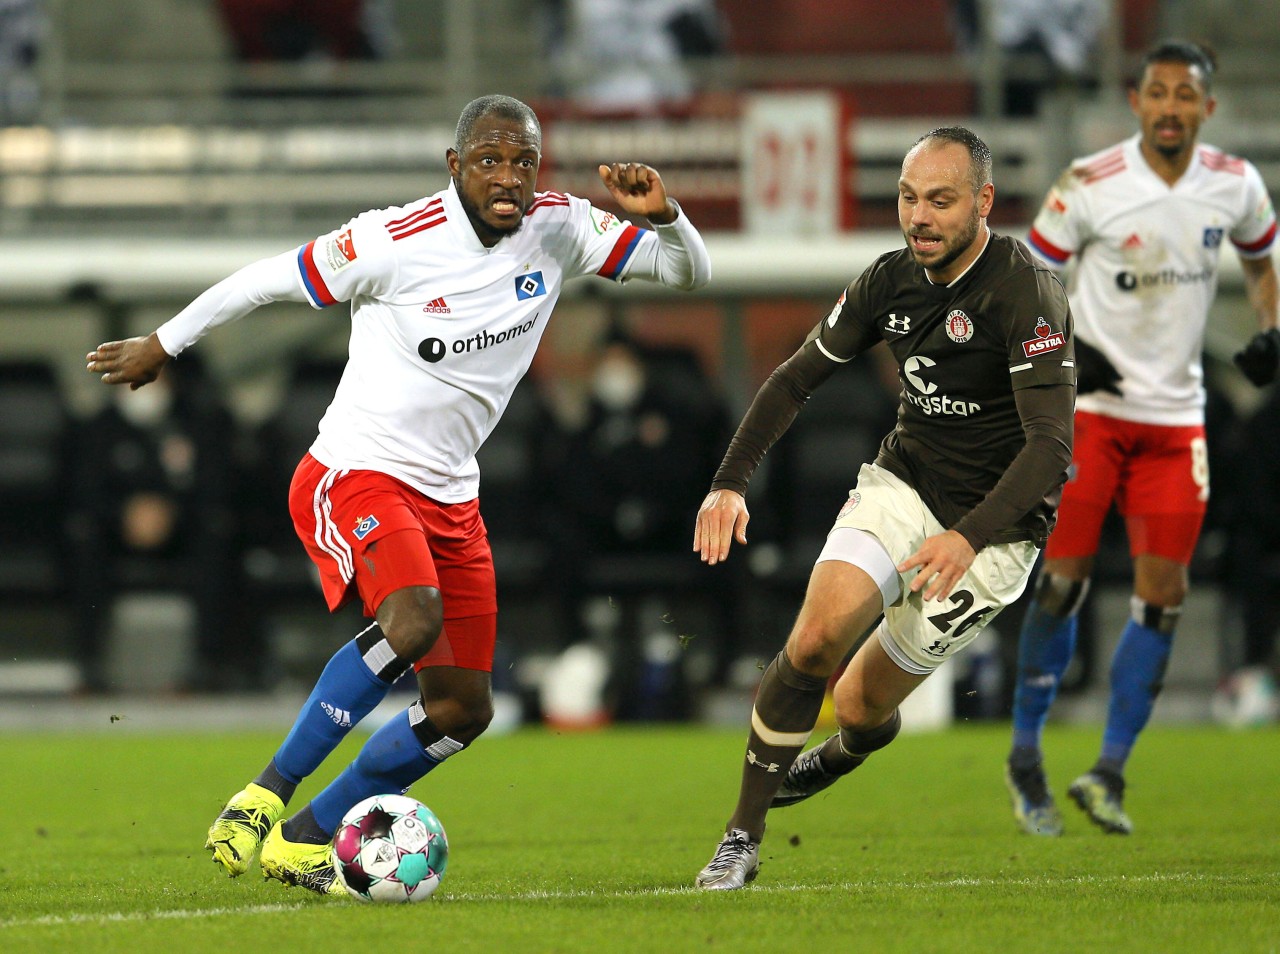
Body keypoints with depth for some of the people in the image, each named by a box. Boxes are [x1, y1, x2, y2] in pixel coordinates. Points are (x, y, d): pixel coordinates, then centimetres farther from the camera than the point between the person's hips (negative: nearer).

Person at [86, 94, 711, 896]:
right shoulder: (395, 242, -17)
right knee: (414, 621, -34)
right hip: (356, 475, -7)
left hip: (449, 499, 7)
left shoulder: (558, 229, -2)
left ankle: (304, 840, 16)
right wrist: (163, 346, 5)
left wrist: (664, 217, -19)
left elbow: (689, 272, 3)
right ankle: (266, 795, -23)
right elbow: (268, 280, -5)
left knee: (462, 711, 4)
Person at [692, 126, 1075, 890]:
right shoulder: (892, 280, -3)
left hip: (993, 530, -4)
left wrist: (968, 538, -42)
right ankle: (743, 840, -10)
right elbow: (798, 378, 9)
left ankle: (842, 755, 38)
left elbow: (1051, 446, -29)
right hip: (903, 486, 4)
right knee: (816, 637, -20)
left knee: (863, 706, 0)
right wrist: (732, 481, -5)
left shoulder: (1026, 293, -22)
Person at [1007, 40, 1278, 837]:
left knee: (1164, 592, -3)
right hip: (1092, 409, -3)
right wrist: (1063, 351, -17)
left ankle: (1110, 772, 4)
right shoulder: (1090, 186, -11)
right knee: (1066, 577, -7)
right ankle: (1025, 756, 8)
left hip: (1175, 417, 3)